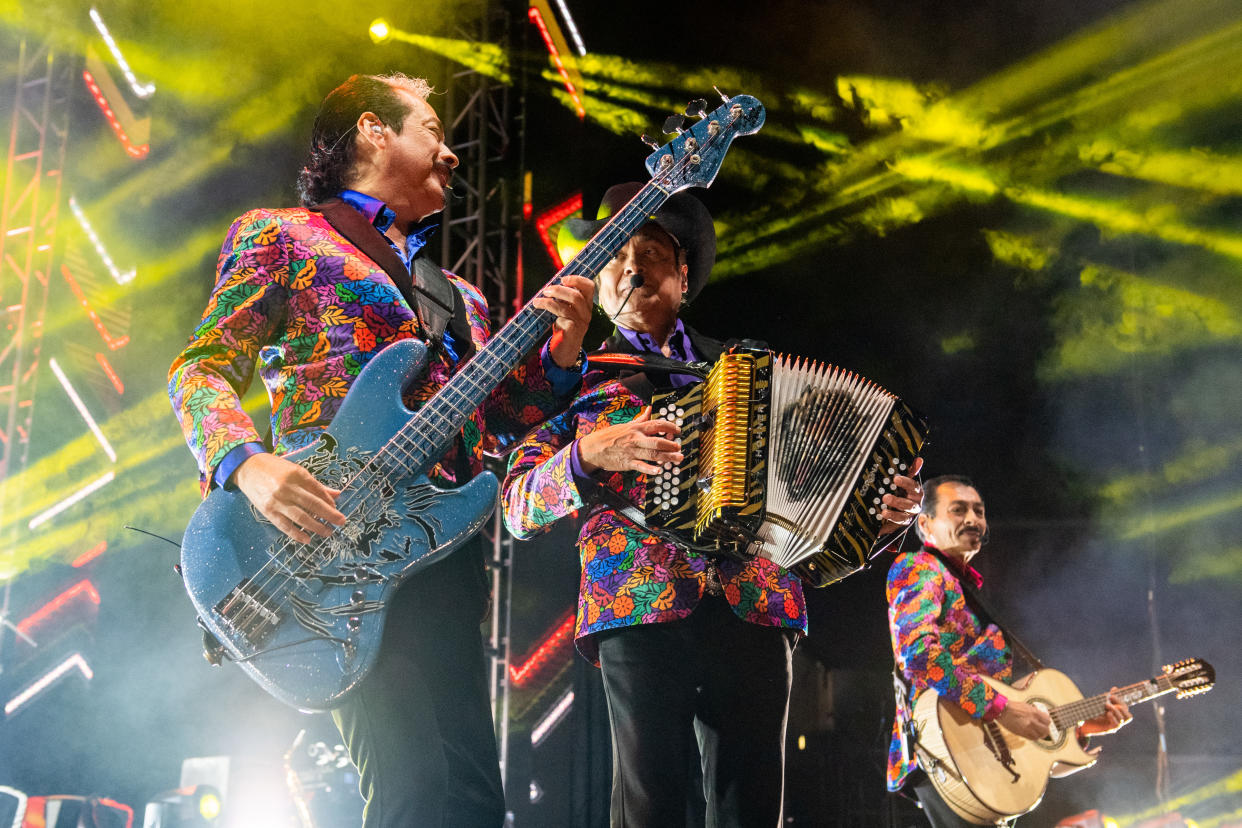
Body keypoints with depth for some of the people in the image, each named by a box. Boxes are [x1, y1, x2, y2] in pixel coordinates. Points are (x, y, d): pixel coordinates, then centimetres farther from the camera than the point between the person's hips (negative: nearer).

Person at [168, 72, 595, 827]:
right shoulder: (281, 235, 11)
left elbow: (514, 421, 21)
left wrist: (563, 346, 2)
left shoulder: (458, 297, 28)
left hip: (446, 546, 6)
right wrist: (246, 463, -18)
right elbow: (202, 367, 2)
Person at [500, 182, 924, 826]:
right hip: (639, 606, -2)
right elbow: (518, 508, 6)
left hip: (753, 605, 3)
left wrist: (876, 511, 6)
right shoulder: (579, 377, 14)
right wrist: (591, 452, -11)